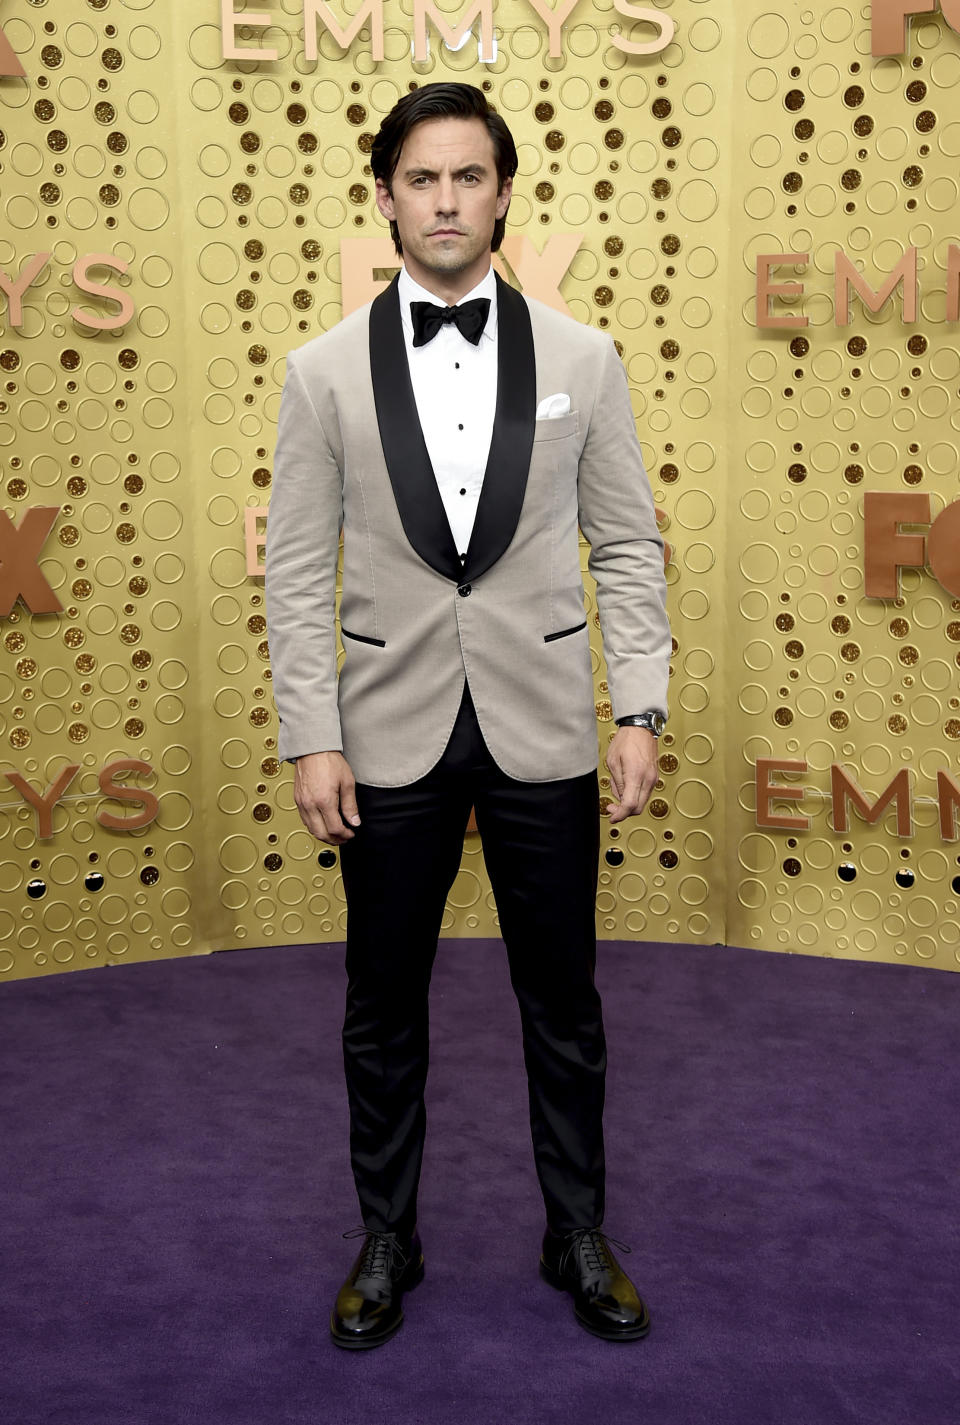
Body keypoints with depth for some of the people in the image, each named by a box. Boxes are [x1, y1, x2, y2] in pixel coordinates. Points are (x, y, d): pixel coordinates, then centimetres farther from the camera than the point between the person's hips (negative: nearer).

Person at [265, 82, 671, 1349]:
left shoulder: (583, 360, 1)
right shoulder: (323, 372, 0)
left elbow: (629, 547, 2)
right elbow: (298, 571, -1)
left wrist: (640, 712, -5)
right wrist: (312, 740, -6)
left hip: (542, 732, 0)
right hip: (391, 736, 0)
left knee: (563, 1003, 11)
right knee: (383, 1009, 12)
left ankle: (578, 1235, 31)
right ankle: (387, 1238, 31)